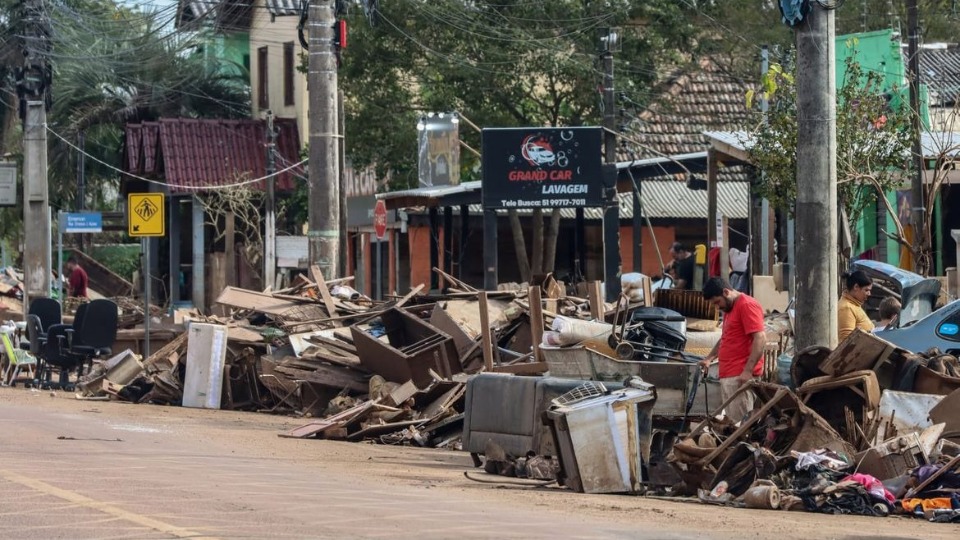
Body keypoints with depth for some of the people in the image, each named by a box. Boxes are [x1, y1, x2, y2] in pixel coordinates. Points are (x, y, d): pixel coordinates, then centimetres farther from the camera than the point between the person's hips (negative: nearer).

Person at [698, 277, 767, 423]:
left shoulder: (747, 305, -9)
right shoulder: (729, 309, 22)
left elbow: (760, 339, -18)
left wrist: (748, 371, -23)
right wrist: (710, 358, 19)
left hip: (741, 376, -10)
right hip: (728, 376, 10)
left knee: (741, 421, -13)